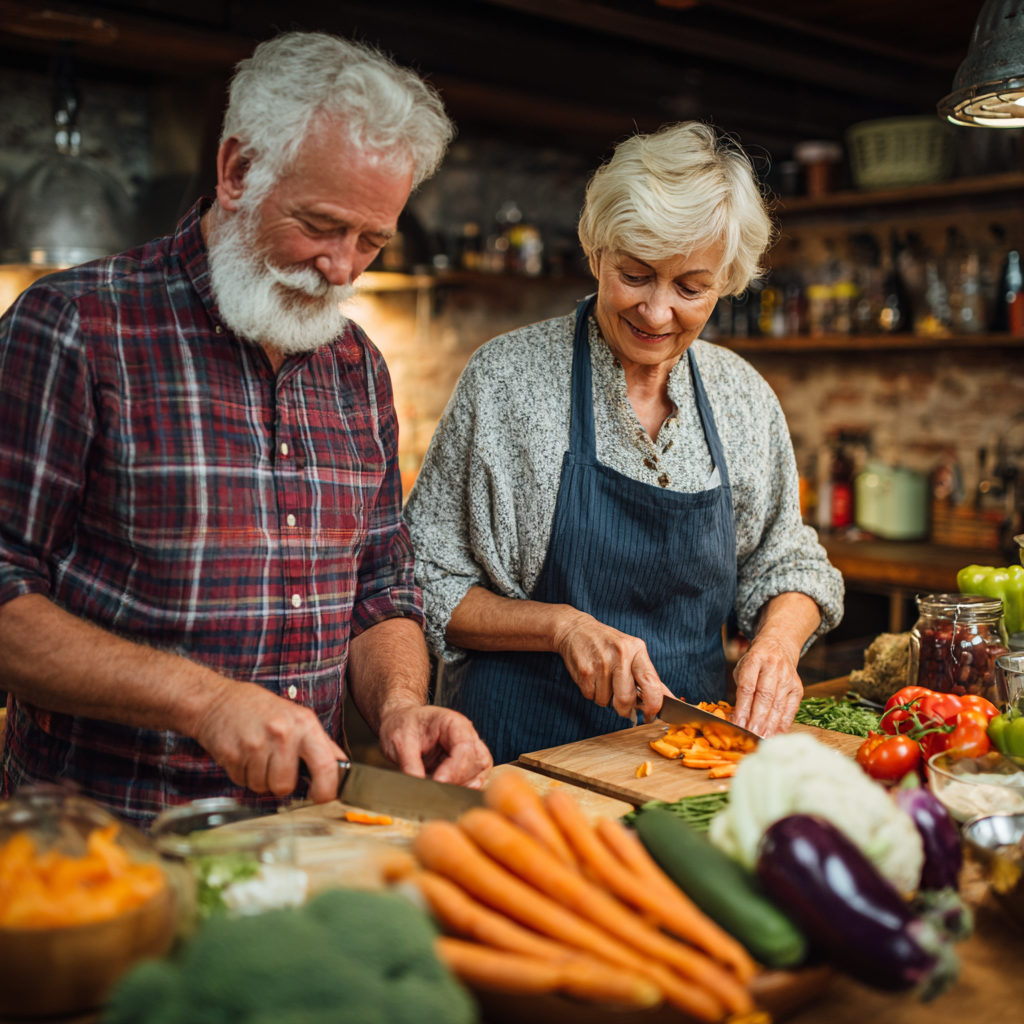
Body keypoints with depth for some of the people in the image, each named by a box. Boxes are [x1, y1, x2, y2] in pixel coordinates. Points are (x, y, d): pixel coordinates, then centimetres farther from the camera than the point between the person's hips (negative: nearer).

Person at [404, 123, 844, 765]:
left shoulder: (746, 397, 6)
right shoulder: (507, 377, -6)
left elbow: (786, 566, 16)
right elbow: (426, 583, -3)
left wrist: (777, 641, -5)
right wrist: (562, 625, -17)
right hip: (526, 753, -4)